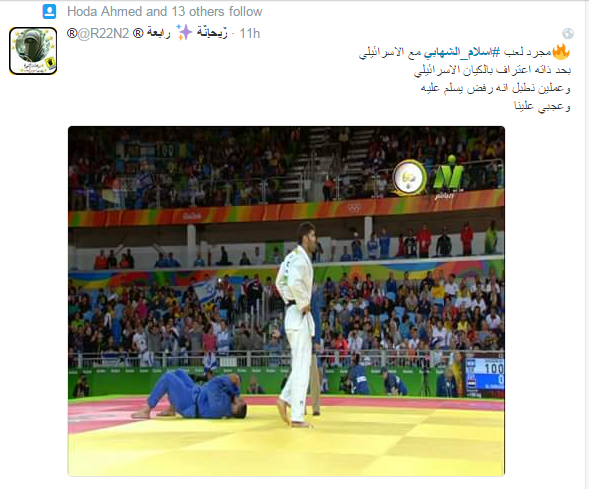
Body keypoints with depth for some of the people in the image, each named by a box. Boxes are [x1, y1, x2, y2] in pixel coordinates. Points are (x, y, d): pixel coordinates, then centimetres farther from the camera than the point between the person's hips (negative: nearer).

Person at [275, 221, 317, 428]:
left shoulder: (293, 256, 14)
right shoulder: (301, 259, -16)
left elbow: (280, 282, 23)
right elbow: (294, 283, -32)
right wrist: (303, 304, -19)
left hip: (293, 313, 10)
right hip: (299, 316, -10)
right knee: (302, 366, -7)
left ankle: (285, 398, 13)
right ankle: (297, 417, -5)